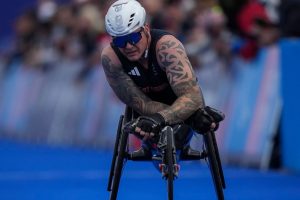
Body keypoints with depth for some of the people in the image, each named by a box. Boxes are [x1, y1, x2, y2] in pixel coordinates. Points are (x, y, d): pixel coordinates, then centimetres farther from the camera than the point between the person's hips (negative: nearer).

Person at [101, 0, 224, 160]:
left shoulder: (166, 45, -39)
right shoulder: (110, 57, -32)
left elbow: (192, 97, -45)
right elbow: (140, 103, -30)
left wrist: (160, 118, -63)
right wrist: (193, 115, -40)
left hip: (177, 99, -2)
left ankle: (183, 144, 20)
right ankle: (148, 145, 19)